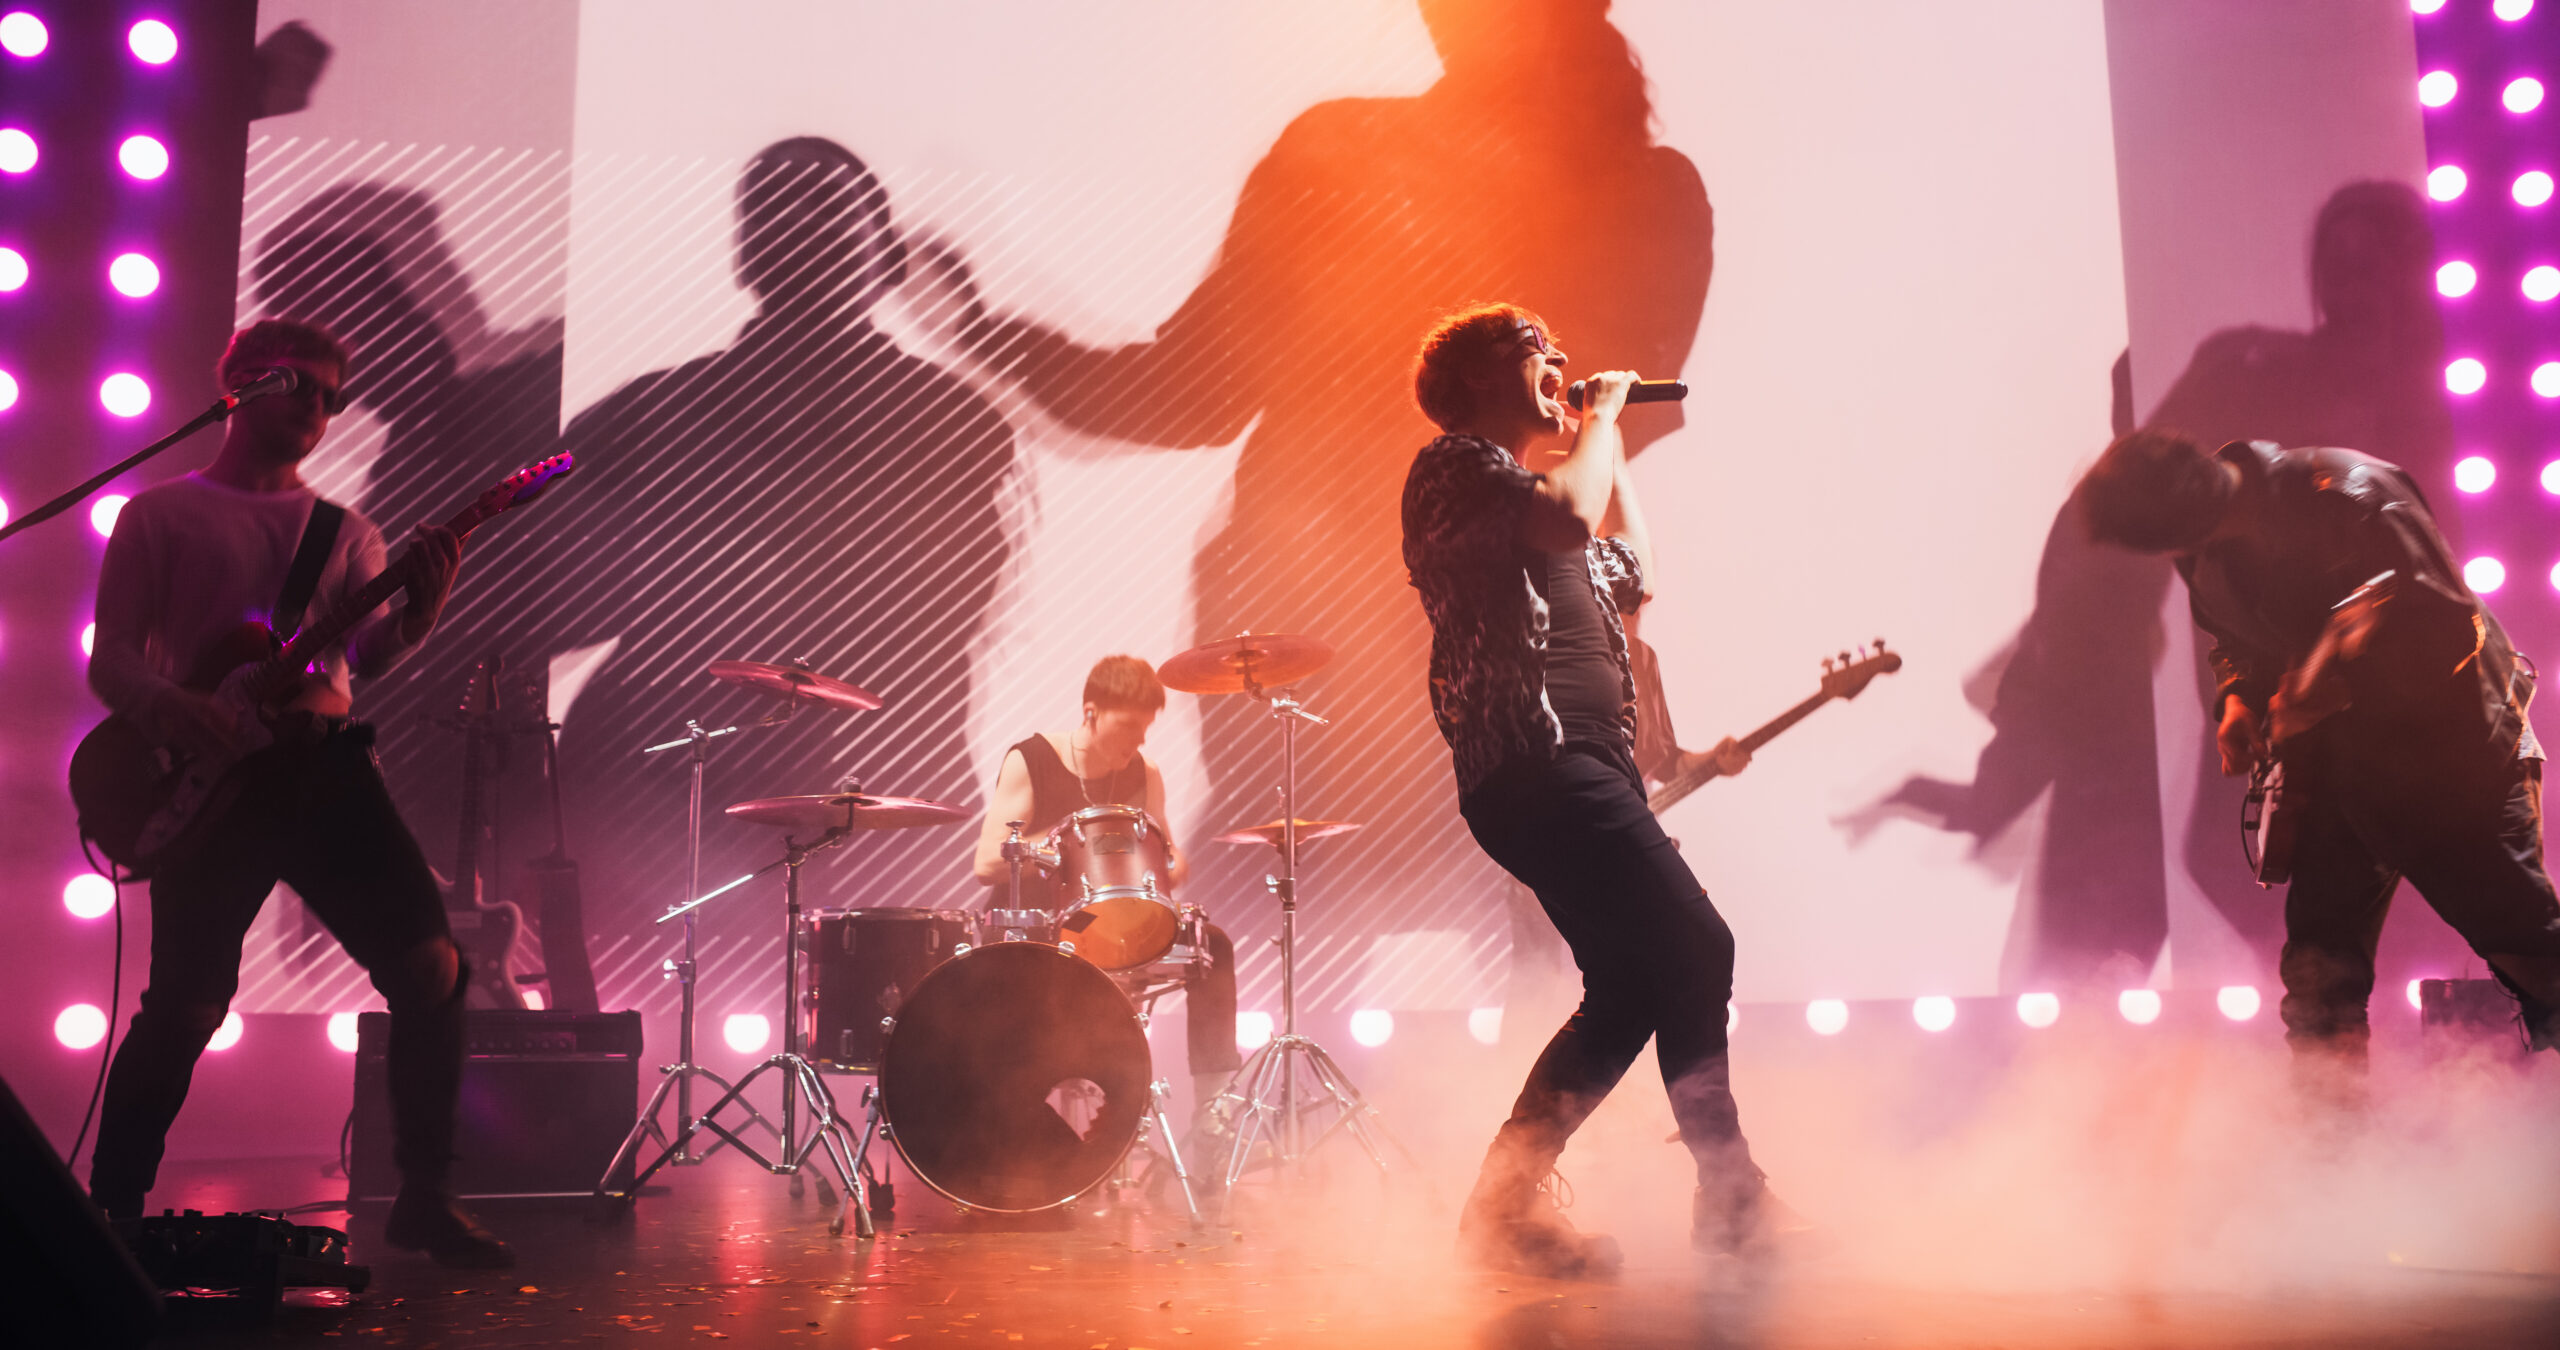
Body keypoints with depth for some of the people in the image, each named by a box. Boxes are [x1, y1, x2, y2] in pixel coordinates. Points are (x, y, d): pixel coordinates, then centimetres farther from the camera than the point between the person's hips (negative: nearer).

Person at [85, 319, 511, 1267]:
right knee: (188, 1002, -8)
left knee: (431, 964, -9)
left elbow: (366, 653, 4)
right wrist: (167, 708, -19)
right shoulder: (161, 513, 11)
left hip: (326, 764, 3)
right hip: (210, 773, -3)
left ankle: (424, 1199, 0)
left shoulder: (347, 533, 20)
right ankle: (109, 1213, 11)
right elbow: (110, 658, 3)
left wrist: (417, 611, -18)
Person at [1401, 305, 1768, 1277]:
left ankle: (1507, 1203, 11)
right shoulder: (1454, 464, -1)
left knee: (1635, 986, 8)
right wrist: (1601, 417, -3)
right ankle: (1730, 1197, -6)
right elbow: (1568, 515, -20)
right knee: (1696, 950, -15)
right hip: (1536, 765, -11)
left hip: (1585, 772, 11)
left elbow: (1632, 572, 35)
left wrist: (1609, 444, 32)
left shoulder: (1512, 484, 29)